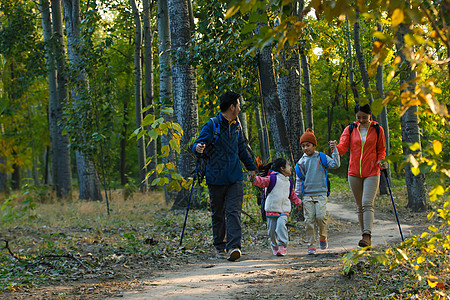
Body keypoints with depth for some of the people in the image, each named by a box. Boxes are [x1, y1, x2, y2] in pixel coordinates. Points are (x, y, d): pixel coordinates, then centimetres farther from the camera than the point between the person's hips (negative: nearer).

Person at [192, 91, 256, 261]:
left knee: (234, 212, -9)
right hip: (216, 178, -3)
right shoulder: (212, 125, -6)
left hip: (235, 178, 4)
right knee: (218, 214, 7)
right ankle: (219, 246, 21)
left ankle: (233, 247, -17)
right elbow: (197, 145, -13)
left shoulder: (236, 126, 13)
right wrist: (198, 148, -38)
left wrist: (251, 167, 33)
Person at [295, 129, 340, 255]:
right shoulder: (302, 162, 8)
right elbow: (299, 180, 14)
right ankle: (311, 245, 2)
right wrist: (297, 196, 11)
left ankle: (323, 237, 10)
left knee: (321, 216, -16)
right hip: (307, 195, 2)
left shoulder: (322, 158, 4)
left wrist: (334, 150, -9)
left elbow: (336, 165, -5)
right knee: (309, 220, -4)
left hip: (321, 194, -2)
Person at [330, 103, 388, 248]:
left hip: (372, 173, -3)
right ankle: (365, 237, 16)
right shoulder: (350, 129, 6)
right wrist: (335, 147, -28)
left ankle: (367, 236, -25)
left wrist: (381, 162, -9)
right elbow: (343, 147, -5)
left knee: (367, 204, -17)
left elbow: (381, 150, 11)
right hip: (354, 173, 3)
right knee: (360, 206, 7)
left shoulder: (377, 130, 3)